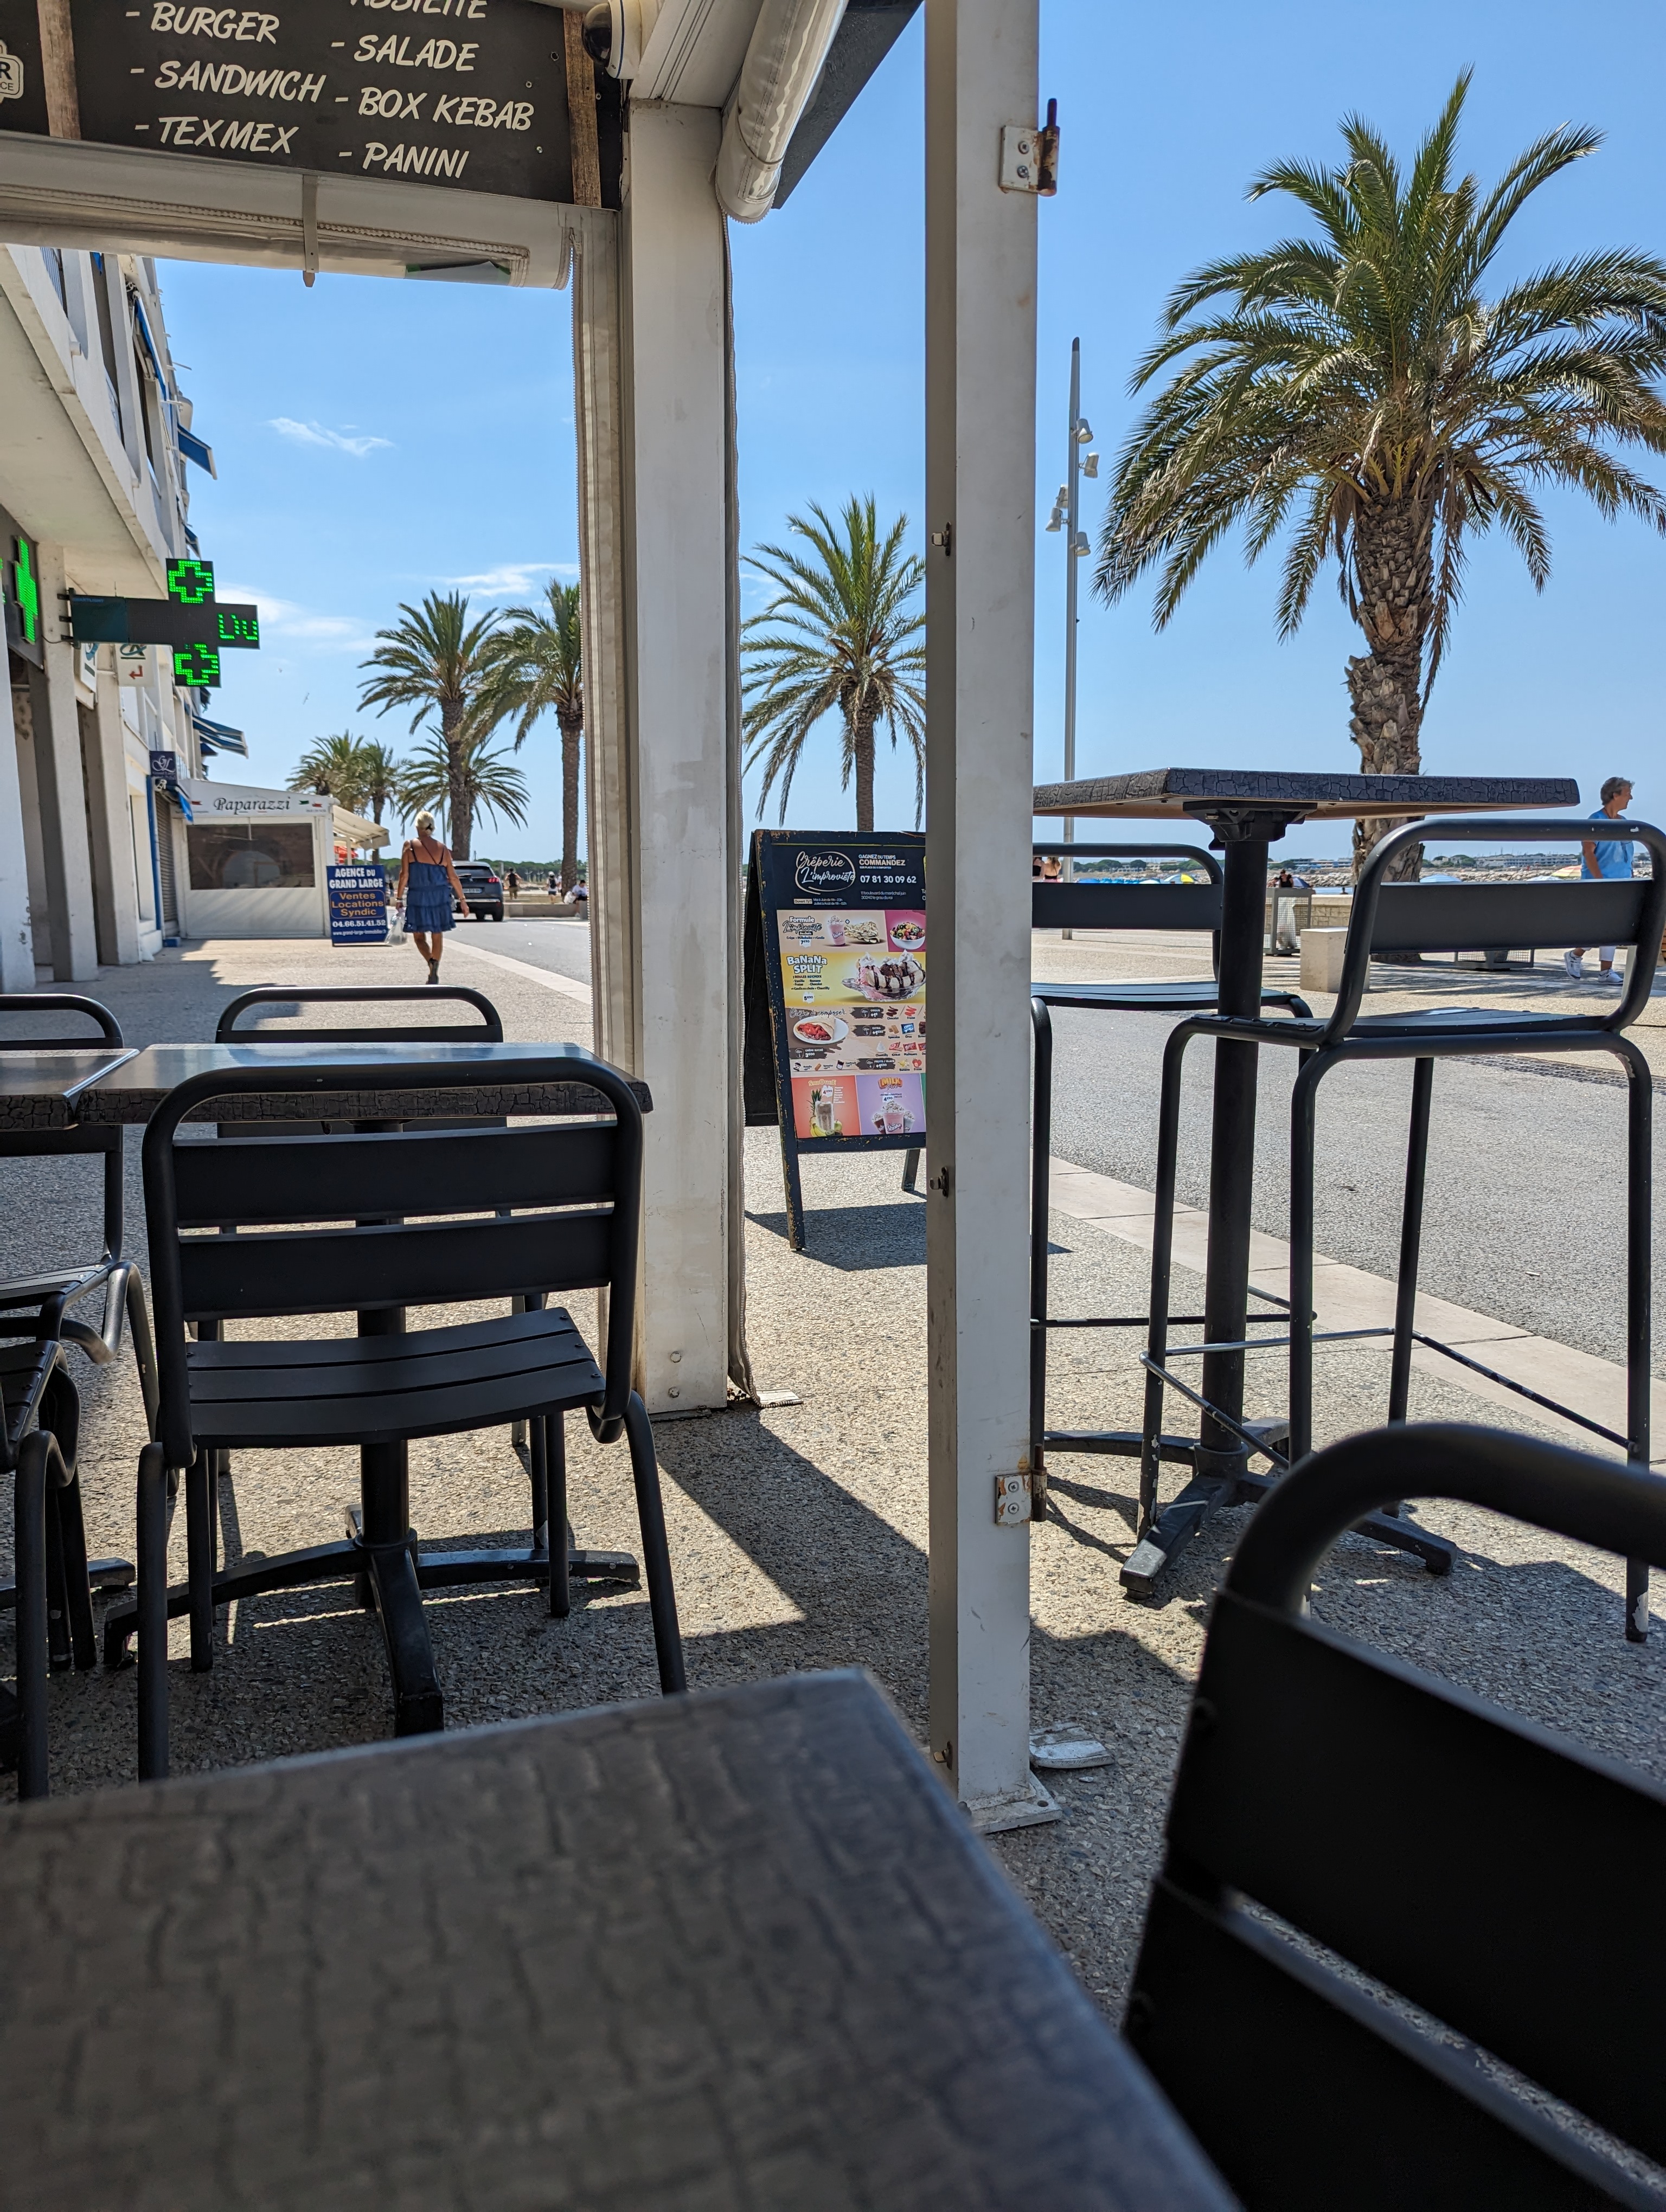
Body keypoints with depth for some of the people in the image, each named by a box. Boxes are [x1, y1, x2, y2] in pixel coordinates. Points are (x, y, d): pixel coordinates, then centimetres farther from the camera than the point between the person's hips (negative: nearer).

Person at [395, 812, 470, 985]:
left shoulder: (410, 846, -3)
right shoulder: (442, 848, 4)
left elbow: (404, 875, -6)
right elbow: (453, 877, 6)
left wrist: (400, 898, 0)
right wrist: (462, 899, 14)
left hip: (417, 898, -2)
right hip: (440, 897, 2)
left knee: (419, 935, 7)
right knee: (437, 935, 11)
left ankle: (431, 962, -20)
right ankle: (434, 973, 9)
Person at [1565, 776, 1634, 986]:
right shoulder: (1596, 821, -10)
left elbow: (1625, 854, 20)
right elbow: (1588, 852, -15)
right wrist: (1601, 880, -21)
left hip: (1619, 884, 7)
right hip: (1596, 882, -7)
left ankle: (1606, 971, 9)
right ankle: (1575, 956, 11)